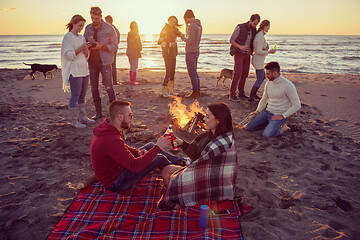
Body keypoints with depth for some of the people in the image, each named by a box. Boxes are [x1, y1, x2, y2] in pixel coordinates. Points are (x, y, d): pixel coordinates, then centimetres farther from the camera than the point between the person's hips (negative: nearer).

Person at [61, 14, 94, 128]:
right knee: (75, 96, -4)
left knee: (82, 95, 11)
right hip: (74, 71, -7)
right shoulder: (68, 37, -6)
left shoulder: (81, 37, 16)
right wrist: (81, 48, -21)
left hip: (84, 69, 8)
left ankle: (82, 117, 20)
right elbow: (69, 55, -13)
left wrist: (86, 49, -5)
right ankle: (74, 120, 3)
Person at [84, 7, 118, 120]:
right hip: (91, 61, 5)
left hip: (104, 61, -5)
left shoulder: (109, 28, -5)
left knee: (108, 86, -3)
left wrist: (101, 46, -19)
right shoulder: (88, 28, 8)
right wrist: (89, 42, -9)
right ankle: (98, 112, 17)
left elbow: (115, 46, -5)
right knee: (94, 87, 7)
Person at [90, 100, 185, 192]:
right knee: (160, 158, -9)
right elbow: (135, 166, -36)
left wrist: (137, 152, -4)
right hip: (115, 183, -9)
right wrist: (157, 147, -30)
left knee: (150, 146, 10)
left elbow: (121, 146, 14)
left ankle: (180, 161, 26)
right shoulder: (111, 141, -36)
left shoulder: (106, 127, -4)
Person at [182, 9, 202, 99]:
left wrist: (183, 38, -6)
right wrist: (187, 25, 19)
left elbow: (190, 41, -27)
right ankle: (197, 90, 24)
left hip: (190, 52, -10)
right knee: (194, 72, 17)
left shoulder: (192, 26, -20)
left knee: (192, 73, -2)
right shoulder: (199, 25, 11)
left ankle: (195, 92, 4)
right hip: (196, 51, 10)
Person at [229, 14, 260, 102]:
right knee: (237, 74, -17)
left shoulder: (254, 30, 4)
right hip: (238, 54, -7)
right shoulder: (240, 28, -14)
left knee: (245, 74, 8)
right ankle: (232, 95, -14)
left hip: (247, 54, 7)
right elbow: (231, 40, -11)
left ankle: (241, 93, 20)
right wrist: (240, 47, -25)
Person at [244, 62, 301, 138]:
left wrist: (282, 116, -18)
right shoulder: (268, 84, 5)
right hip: (267, 112, 7)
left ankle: (283, 127, 1)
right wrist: (258, 111, 5)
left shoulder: (288, 85, -16)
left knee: (266, 134, -27)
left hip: (280, 115, -6)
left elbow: (297, 105, -15)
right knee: (248, 127, -4)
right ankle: (270, 123, 14)